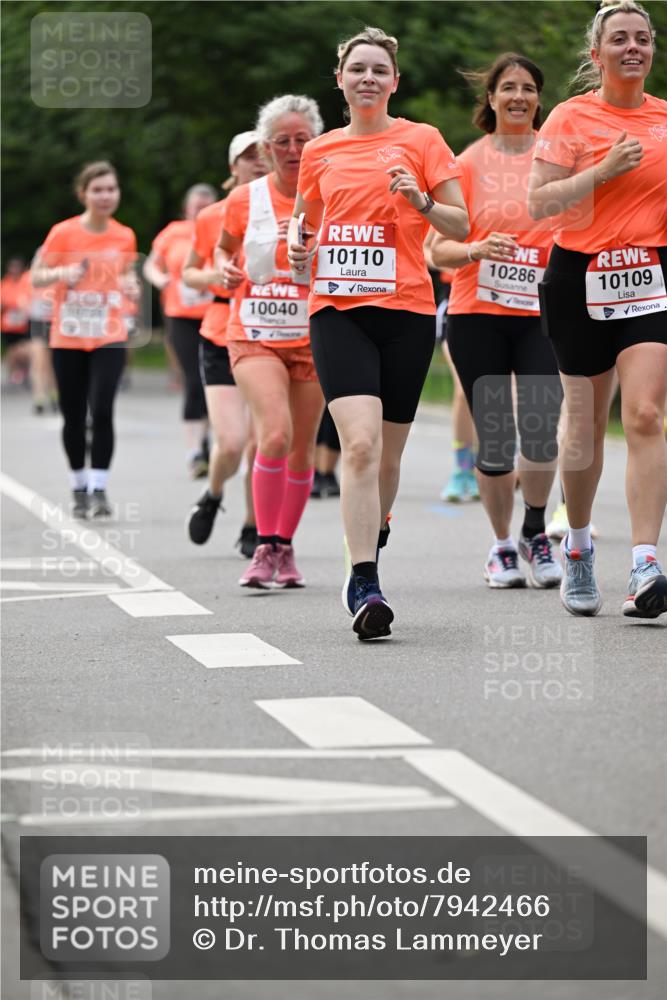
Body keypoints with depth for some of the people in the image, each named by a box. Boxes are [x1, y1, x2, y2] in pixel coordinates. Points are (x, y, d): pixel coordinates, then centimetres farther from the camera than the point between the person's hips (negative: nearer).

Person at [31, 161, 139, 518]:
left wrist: (131, 286, -4)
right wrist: (61, 273, -21)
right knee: (73, 418, 6)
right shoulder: (63, 233, -6)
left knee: (102, 411, -14)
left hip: (109, 338, 1)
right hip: (68, 339, 0)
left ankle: (99, 489, -6)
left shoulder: (125, 236, 2)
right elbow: (36, 277, -1)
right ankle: (79, 488, 23)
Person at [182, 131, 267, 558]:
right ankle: (213, 496, 22)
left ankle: (253, 529, 16)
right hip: (222, 335, -1)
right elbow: (189, 273, 14)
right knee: (231, 443, -11)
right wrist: (213, 276, -8)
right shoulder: (212, 218, 2)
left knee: (261, 442, -3)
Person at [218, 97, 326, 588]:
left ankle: (285, 547, 25)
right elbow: (225, 247, 20)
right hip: (255, 338, -1)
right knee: (275, 435, -22)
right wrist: (226, 270, -1)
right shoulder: (245, 200, 2)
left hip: (312, 339, 1)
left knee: (301, 451, 6)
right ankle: (265, 547, -12)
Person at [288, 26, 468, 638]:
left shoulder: (421, 140, 4)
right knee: (360, 443, -18)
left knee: (386, 456, 6)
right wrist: (298, 244, 5)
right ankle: (365, 584, -19)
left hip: (406, 311, 0)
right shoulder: (320, 152, 12)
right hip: (337, 310, 0)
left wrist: (421, 201, -16)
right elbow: (306, 216, 27)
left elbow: (461, 227, 3)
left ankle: (364, 568, 29)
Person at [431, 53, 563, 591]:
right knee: (494, 440, 1)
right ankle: (502, 545, 20)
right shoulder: (469, 162, 5)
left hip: (543, 312, 0)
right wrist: (477, 250, -16)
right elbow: (439, 247, 4)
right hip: (477, 315, 0)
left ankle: (535, 531, 9)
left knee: (540, 429, -15)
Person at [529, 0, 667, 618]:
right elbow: (539, 203, -8)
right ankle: (578, 545, 31)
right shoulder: (571, 118, -2)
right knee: (585, 421, 7)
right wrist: (603, 171, -17)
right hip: (582, 278, -1)